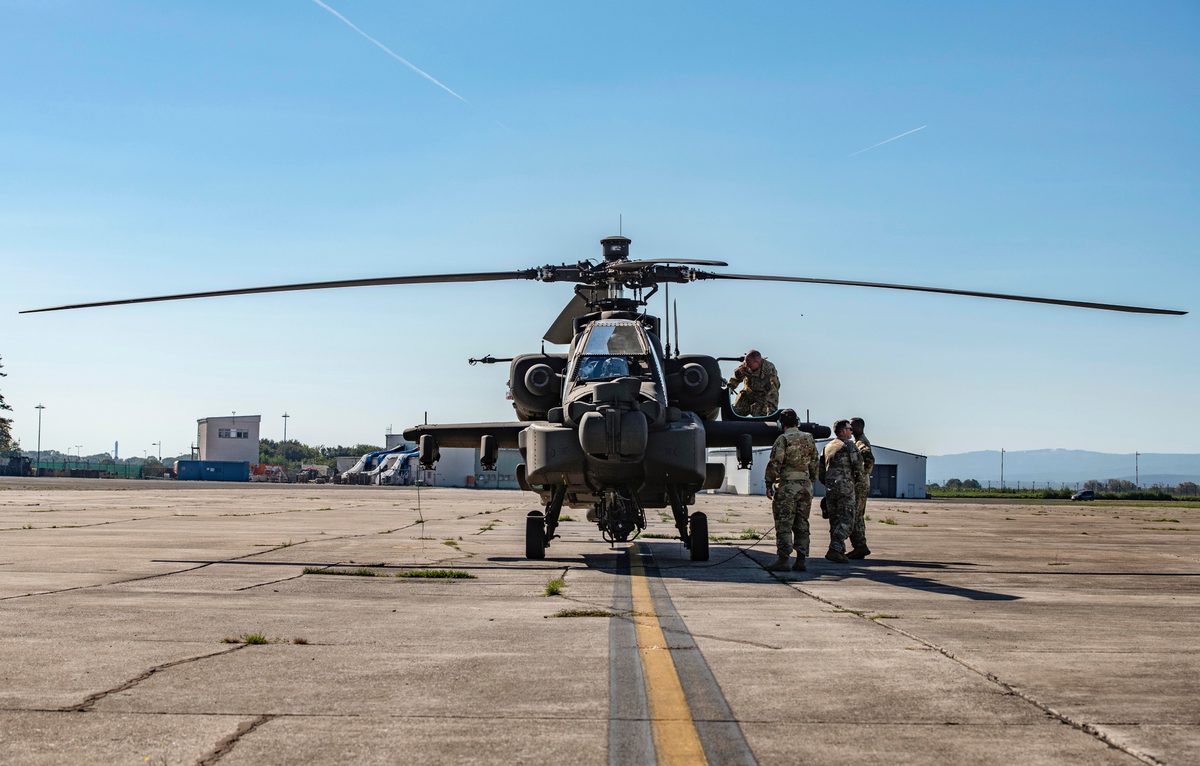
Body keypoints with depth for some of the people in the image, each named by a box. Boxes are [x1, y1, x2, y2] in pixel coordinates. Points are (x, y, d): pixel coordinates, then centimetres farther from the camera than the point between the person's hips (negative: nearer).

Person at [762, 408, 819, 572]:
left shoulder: (783, 439, -9)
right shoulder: (809, 439, 10)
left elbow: (775, 463, -11)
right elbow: (814, 463, 15)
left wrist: (769, 484, -5)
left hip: (787, 486, -6)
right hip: (806, 485, 6)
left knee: (784, 525, -5)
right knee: (802, 525, 9)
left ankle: (783, 560, -9)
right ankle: (801, 560, 8)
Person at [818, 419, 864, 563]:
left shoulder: (828, 447, 16)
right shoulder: (848, 444, -5)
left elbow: (821, 468, 17)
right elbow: (857, 464, -11)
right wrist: (858, 477, 8)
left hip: (829, 488, 7)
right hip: (845, 486, -7)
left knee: (835, 520, 14)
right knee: (846, 520, -7)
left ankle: (840, 550, 15)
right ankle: (834, 549, -20)